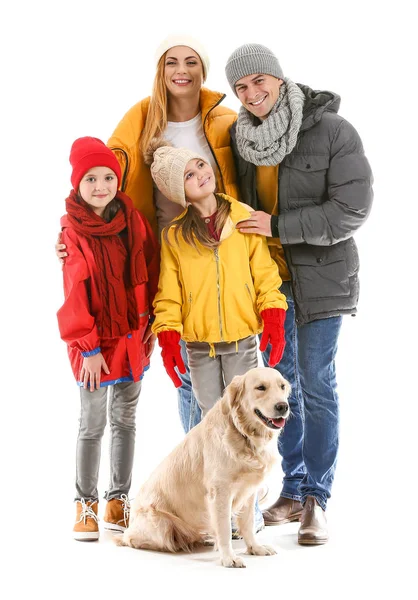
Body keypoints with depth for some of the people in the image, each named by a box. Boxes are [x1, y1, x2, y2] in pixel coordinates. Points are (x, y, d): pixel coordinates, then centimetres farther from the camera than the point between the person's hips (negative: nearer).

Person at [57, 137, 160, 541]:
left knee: (125, 420, 12)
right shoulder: (73, 232, -10)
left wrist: (152, 318, 4)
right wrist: (88, 348, -13)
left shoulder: (131, 219, 1)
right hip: (94, 344, -4)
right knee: (92, 424, 2)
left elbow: (151, 267, 10)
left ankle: (118, 500, 24)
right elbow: (75, 294, -11)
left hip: (133, 337, 4)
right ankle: (86, 504, 15)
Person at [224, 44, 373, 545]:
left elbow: (352, 209, -17)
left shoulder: (332, 130, -13)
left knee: (316, 385, -2)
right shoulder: (240, 135, 3)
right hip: (267, 277, 5)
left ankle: (316, 499, 8)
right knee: (280, 383, 11)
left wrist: (277, 226, -20)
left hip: (319, 276, -5)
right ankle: (293, 490, 24)